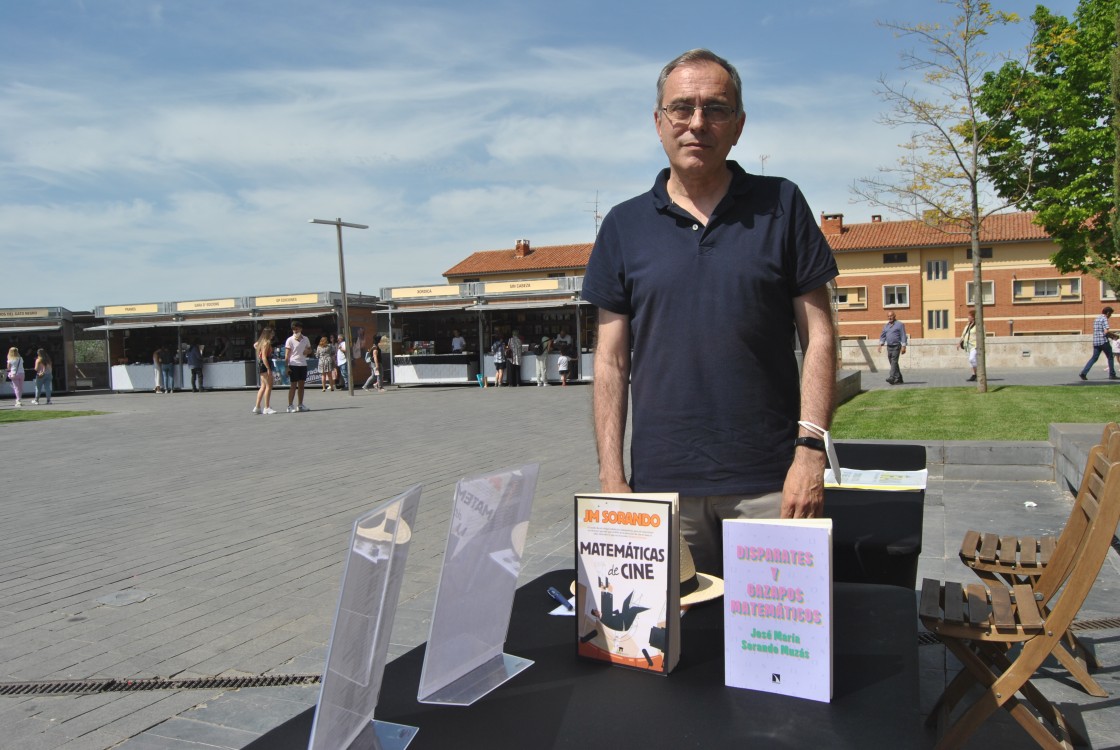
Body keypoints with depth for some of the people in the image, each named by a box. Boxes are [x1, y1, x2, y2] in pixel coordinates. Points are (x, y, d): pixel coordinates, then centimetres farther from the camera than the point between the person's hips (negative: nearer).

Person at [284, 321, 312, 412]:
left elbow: (309, 348, 23)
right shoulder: (290, 340, -4)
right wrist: (287, 366, -13)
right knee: (293, 386, -4)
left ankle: (300, 405, 15)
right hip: (293, 365, -5)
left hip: (303, 364, 5)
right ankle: (290, 406, 0)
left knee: (301, 385, 8)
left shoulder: (305, 339, 9)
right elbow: (287, 354, -6)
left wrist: (307, 350, -1)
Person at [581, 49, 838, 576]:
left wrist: (811, 449, -8)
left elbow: (817, 336, 3)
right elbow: (611, 361, 6)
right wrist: (611, 476, -1)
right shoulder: (624, 226, 7)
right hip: (661, 483, 1)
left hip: (769, 482, 0)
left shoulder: (780, 206, 5)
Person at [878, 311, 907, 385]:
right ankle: (899, 378, 18)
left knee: (894, 361, -16)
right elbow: (883, 336, 16)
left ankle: (892, 377, -26)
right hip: (889, 346, 6)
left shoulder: (899, 325, -2)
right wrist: (880, 344, 3)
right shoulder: (886, 325, 14)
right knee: (892, 362, 8)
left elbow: (903, 336, -7)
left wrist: (903, 346, -14)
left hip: (896, 346, -6)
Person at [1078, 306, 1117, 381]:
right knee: (1110, 358, 8)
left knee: (1094, 358, 7)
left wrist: (1110, 335, 21)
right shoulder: (1104, 319, -9)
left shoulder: (1096, 319, 16)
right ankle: (1112, 375, 12)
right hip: (1104, 341, -7)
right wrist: (1114, 335, -1)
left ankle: (1083, 373, -7)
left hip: (1095, 341, 7)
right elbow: (1106, 332, -18)